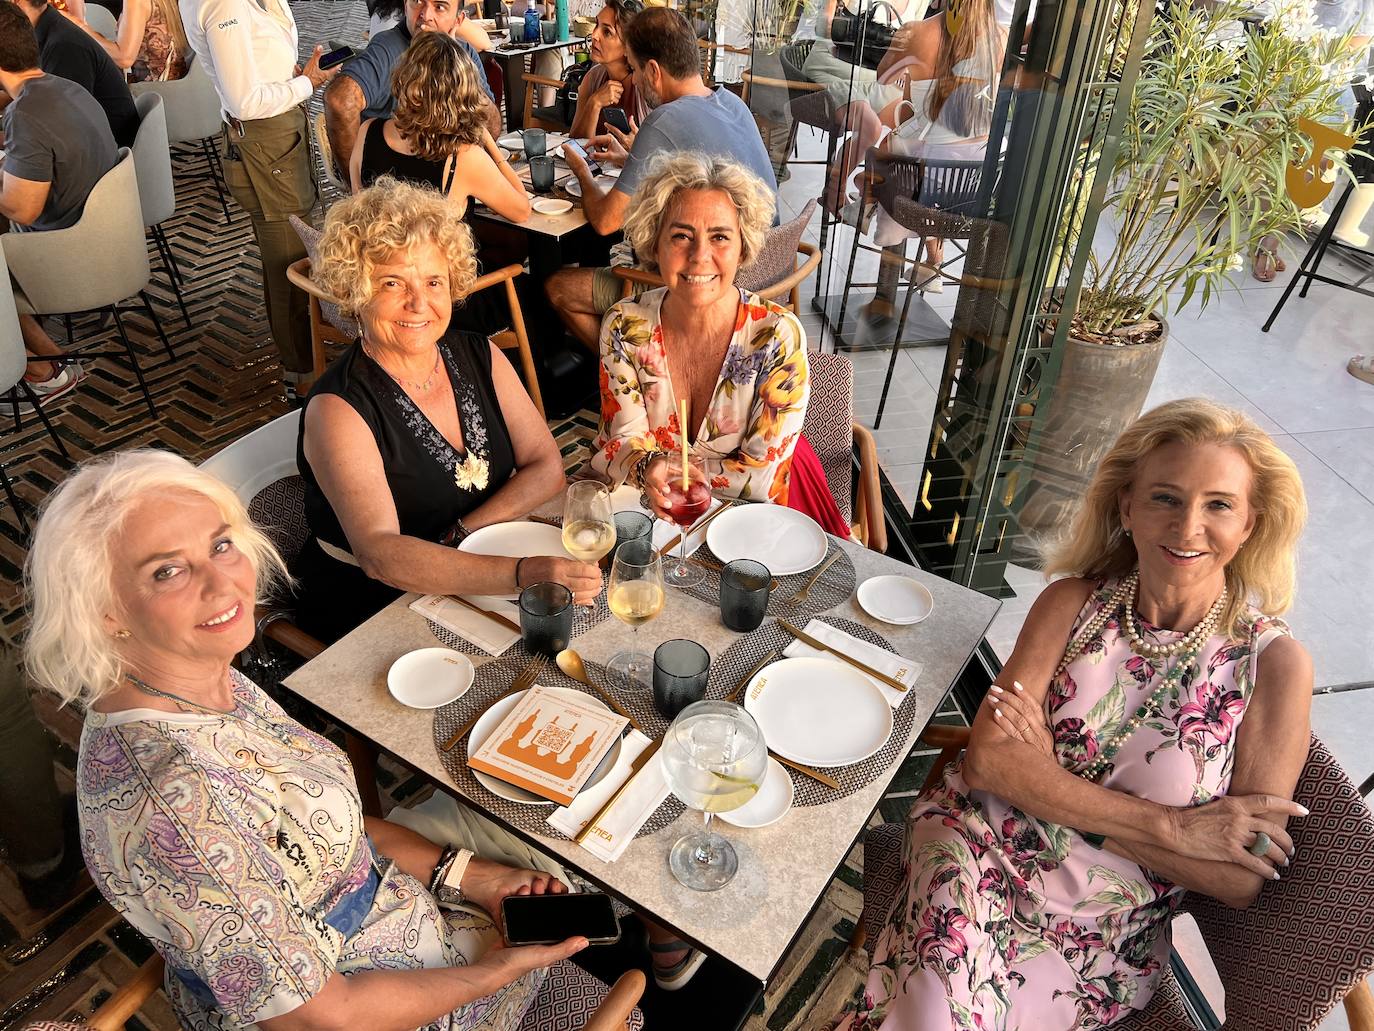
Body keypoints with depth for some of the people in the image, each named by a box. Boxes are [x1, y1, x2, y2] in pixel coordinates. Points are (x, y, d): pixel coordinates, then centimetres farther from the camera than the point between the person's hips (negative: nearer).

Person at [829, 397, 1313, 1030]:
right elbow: (987, 759, -11)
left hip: (1107, 934, -1)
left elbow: (1241, 882, -8)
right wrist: (1170, 826, -16)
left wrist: (1046, 778, -12)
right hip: (980, 855, 1)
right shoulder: (1073, 603, -2)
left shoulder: (1274, 662, -5)